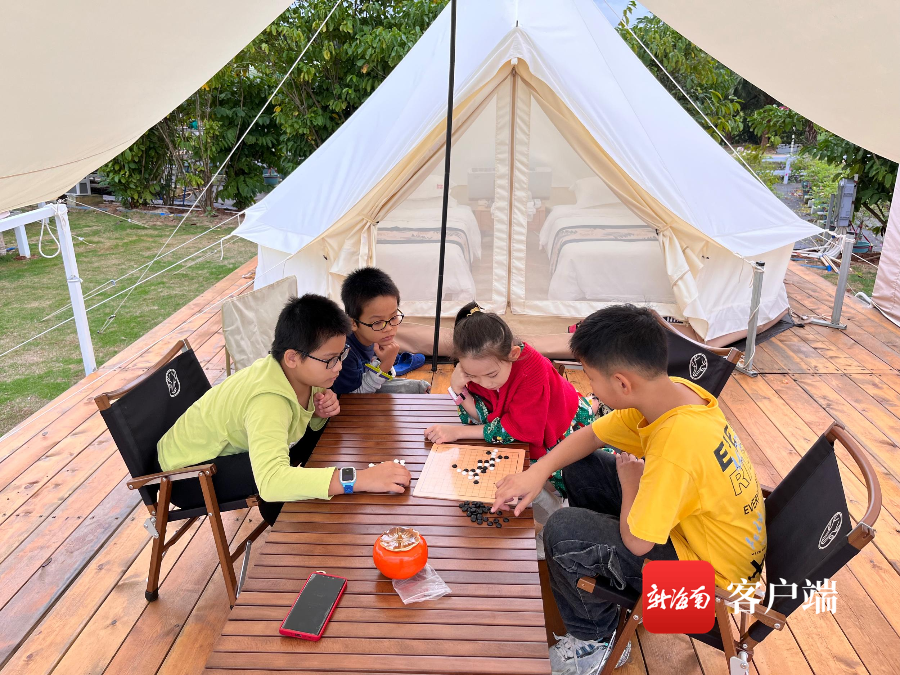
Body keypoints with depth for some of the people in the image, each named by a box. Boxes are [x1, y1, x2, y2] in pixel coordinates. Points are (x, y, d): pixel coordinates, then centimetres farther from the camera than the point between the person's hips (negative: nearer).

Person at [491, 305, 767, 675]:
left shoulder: (678, 444, -38)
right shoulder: (670, 391, -12)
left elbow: (637, 542, -28)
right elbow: (589, 436, 1)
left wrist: (630, 481, -11)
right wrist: (538, 472, -12)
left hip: (711, 566, -8)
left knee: (562, 531, -16)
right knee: (579, 466, 6)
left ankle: (596, 640, 12)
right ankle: (602, 577, 28)